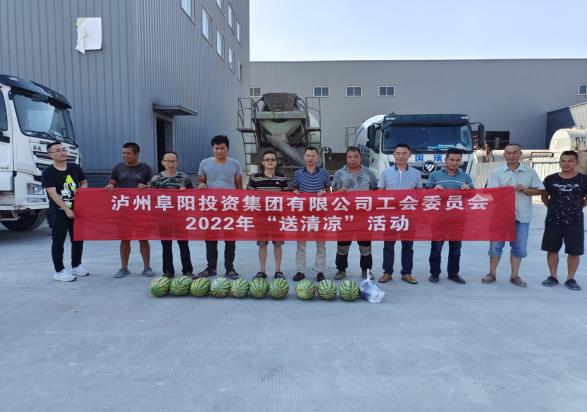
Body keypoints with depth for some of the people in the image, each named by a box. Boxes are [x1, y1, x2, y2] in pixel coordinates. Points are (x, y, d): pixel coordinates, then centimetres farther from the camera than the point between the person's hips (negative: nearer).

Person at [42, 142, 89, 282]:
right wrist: (67, 209, -22)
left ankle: (76, 266, 29)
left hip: (77, 210, 5)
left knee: (78, 239, 13)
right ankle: (59, 271, 10)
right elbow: (53, 193, -15)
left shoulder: (75, 168, 6)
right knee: (58, 241, 1)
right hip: (59, 212, -5)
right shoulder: (48, 172, -8)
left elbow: (84, 183, 20)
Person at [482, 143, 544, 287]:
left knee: (519, 246, 8)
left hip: (522, 215, 1)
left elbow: (539, 190, 7)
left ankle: (515, 275, 21)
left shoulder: (530, 172, 6)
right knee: (496, 244, 4)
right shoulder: (496, 173, 1)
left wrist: (525, 190, -10)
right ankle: (492, 273, 17)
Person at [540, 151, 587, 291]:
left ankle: (570, 279, 18)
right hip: (553, 221, 1)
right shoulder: (551, 179, 0)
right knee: (552, 250, 9)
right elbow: (544, 196, 12)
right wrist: (553, 207, 5)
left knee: (574, 251, 4)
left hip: (574, 222, -1)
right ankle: (553, 277, 22)